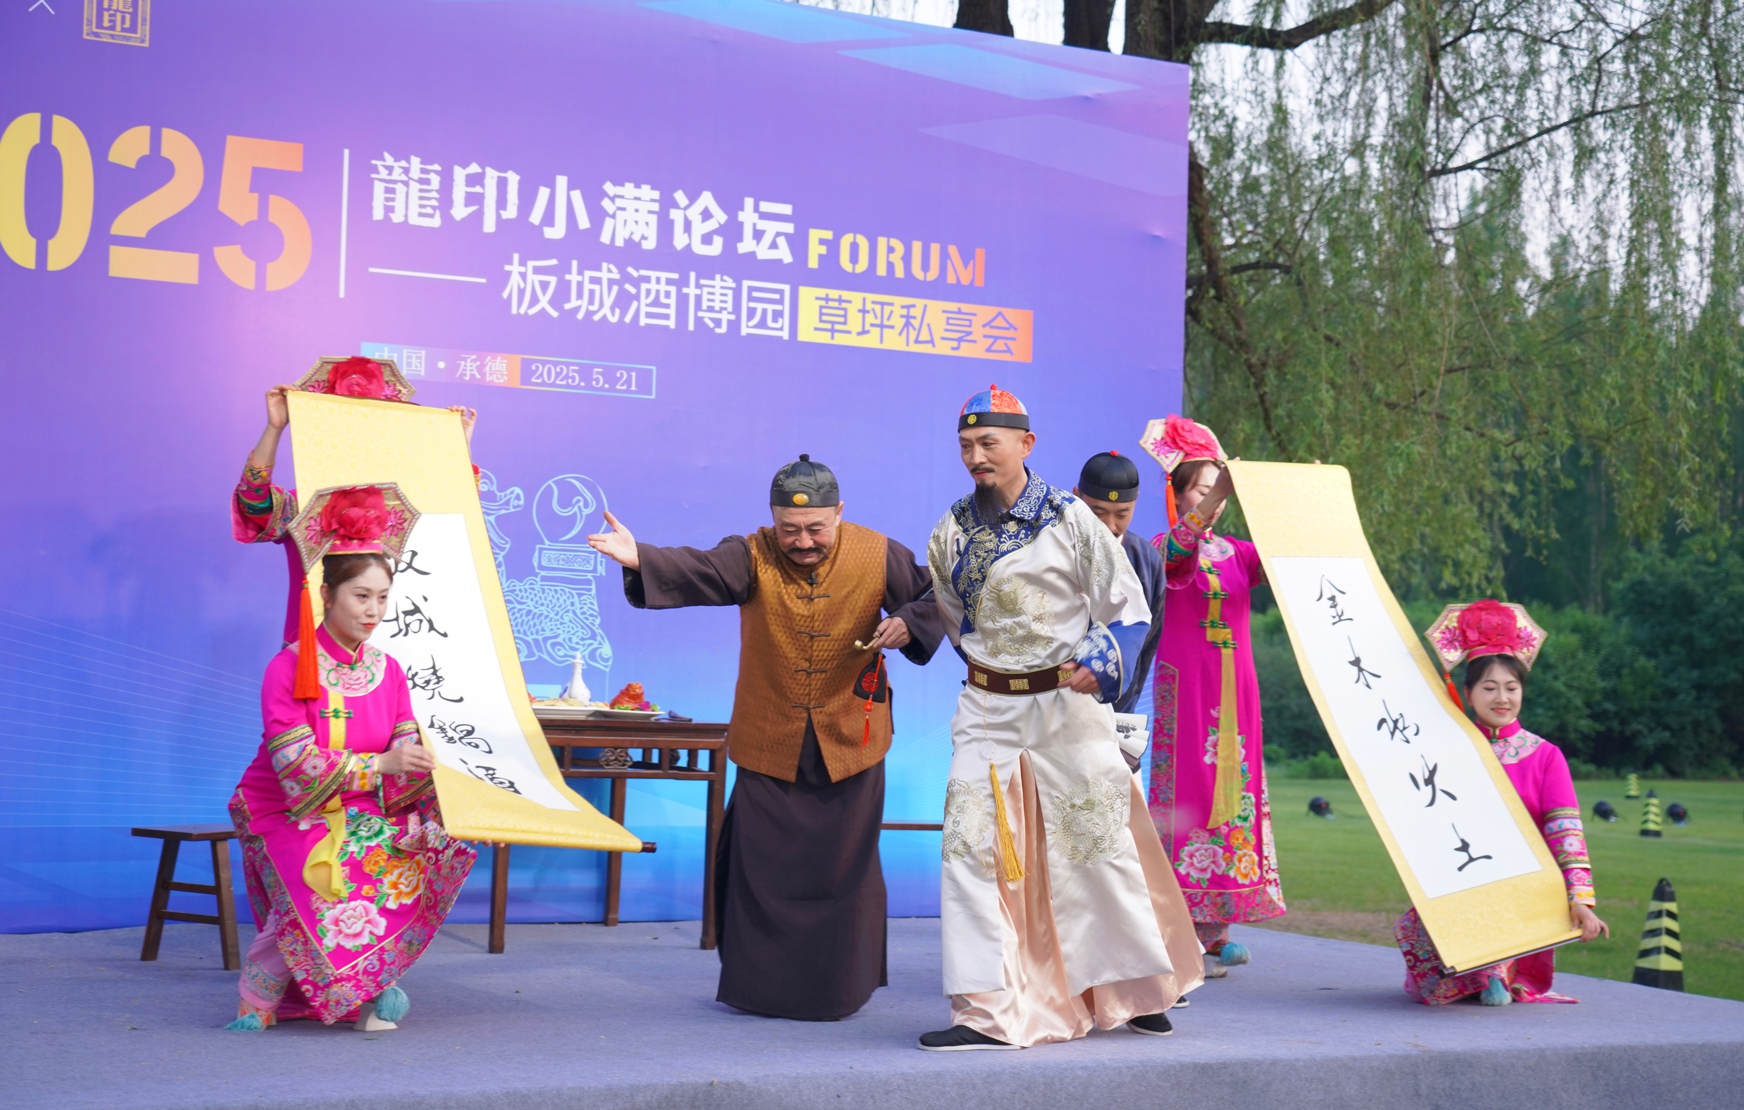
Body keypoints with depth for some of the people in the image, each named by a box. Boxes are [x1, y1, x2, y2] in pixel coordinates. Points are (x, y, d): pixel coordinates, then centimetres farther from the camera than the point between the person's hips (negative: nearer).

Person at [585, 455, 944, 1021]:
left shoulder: (878, 556, -6)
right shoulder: (753, 557, -10)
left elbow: (935, 598, 4)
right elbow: (694, 571, -26)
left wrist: (908, 624, -18)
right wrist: (639, 559, -45)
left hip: (850, 740, 0)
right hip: (769, 743, 0)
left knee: (845, 865, 7)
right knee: (763, 867, 4)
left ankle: (840, 990, 21)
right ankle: (758, 989, 19)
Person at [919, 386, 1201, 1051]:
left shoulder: (1070, 520, -6)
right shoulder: (951, 533, 5)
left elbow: (1128, 610, -3)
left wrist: (1099, 661, -19)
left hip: (1066, 706, -3)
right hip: (986, 709, 3)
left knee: (1097, 847, 3)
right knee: (971, 850, -7)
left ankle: (1143, 991, 23)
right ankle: (987, 1013, -3)